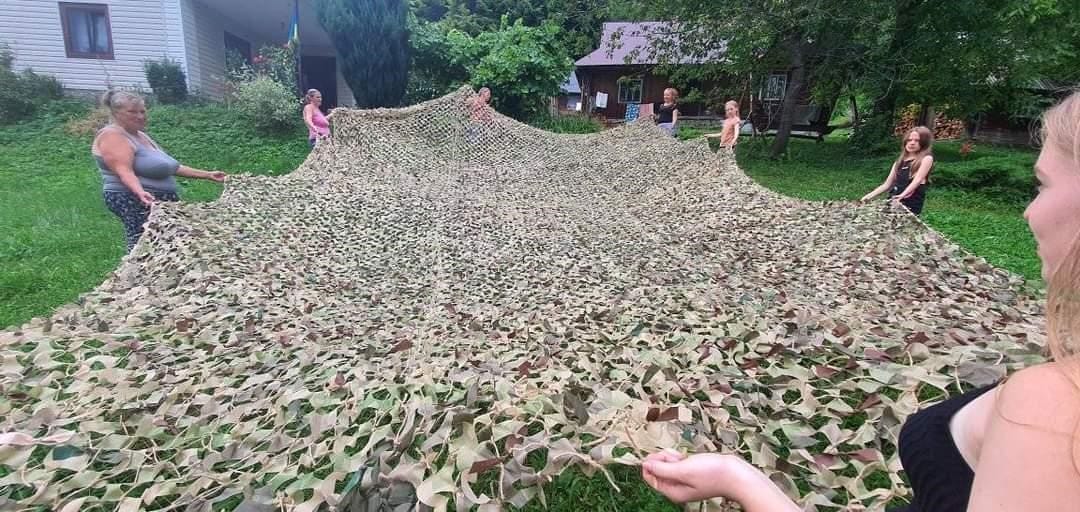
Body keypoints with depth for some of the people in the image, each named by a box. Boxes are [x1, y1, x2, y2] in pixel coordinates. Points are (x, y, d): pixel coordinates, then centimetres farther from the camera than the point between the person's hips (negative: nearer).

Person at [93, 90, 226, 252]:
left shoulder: (141, 136, 21)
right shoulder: (112, 135, -7)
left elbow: (169, 167, 22)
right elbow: (124, 172, -20)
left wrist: (207, 175, 17)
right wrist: (141, 193, -38)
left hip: (162, 202, 9)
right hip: (136, 202, -9)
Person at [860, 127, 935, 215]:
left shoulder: (926, 158, 1)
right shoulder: (900, 161, 18)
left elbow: (917, 180, -14)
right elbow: (887, 184, 17)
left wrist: (903, 195, -31)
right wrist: (868, 196, 4)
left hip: (911, 206, -6)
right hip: (893, 202, 6)